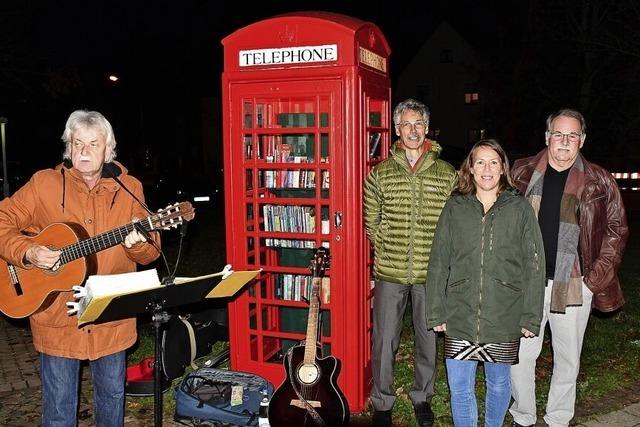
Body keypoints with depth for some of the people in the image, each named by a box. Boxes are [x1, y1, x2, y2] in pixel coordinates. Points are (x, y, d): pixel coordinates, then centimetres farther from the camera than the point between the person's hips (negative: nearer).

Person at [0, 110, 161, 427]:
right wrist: (28, 253, -17)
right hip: (57, 319, -1)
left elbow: (151, 252, 1)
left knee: (112, 396, 17)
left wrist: (137, 243, -21)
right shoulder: (44, 184, -3)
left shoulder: (129, 188, 1)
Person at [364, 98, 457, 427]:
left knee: (428, 339, 13)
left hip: (431, 273, 1)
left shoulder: (447, 174, 1)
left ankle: (422, 397, 35)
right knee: (384, 341, 7)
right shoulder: (380, 173, 2)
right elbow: (371, 223, 6)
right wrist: (389, 252, 0)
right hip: (390, 274, 0)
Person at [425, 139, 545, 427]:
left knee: (498, 383, 15)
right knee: (460, 389, 5)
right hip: (459, 317, 1)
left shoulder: (520, 209, 0)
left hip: (504, 319, 0)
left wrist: (531, 317, -4)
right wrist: (436, 313, 0)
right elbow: (438, 263, 4)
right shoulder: (455, 207, 2)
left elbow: (534, 266, 0)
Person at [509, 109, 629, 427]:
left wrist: (598, 275, -2)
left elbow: (617, 228, 7)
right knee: (519, 356, 5)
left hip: (574, 285, 0)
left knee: (568, 359, 11)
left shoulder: (599, 182, 0)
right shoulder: (522, 173, 1)